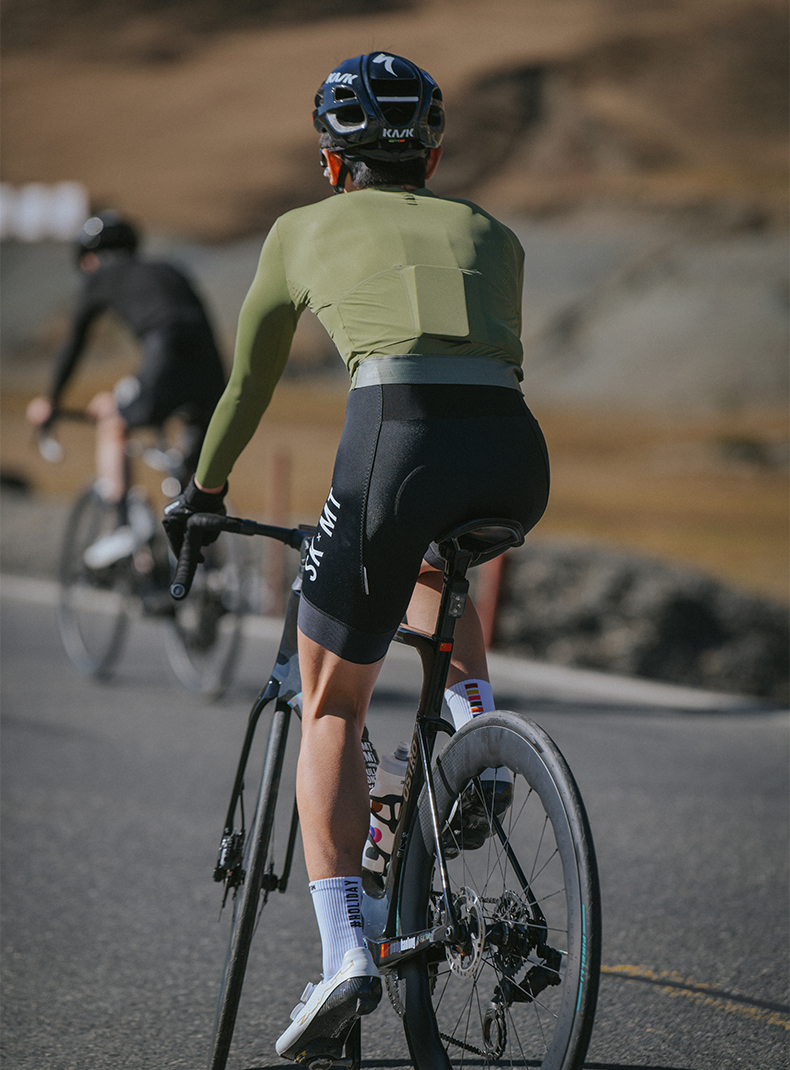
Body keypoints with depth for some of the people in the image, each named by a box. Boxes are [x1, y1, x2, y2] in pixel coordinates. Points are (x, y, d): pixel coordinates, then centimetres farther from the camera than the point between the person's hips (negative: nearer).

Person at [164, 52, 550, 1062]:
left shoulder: (304, 230, 25)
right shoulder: (488, 232, 29)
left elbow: (249, 383, 36)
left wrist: (202, 492, 52)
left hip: (398, 431, -3)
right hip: (515, 456, 3)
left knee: (330, 711, 12)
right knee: (433, 565, 40)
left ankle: (342, 950, -3)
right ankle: (476, 722, 18)